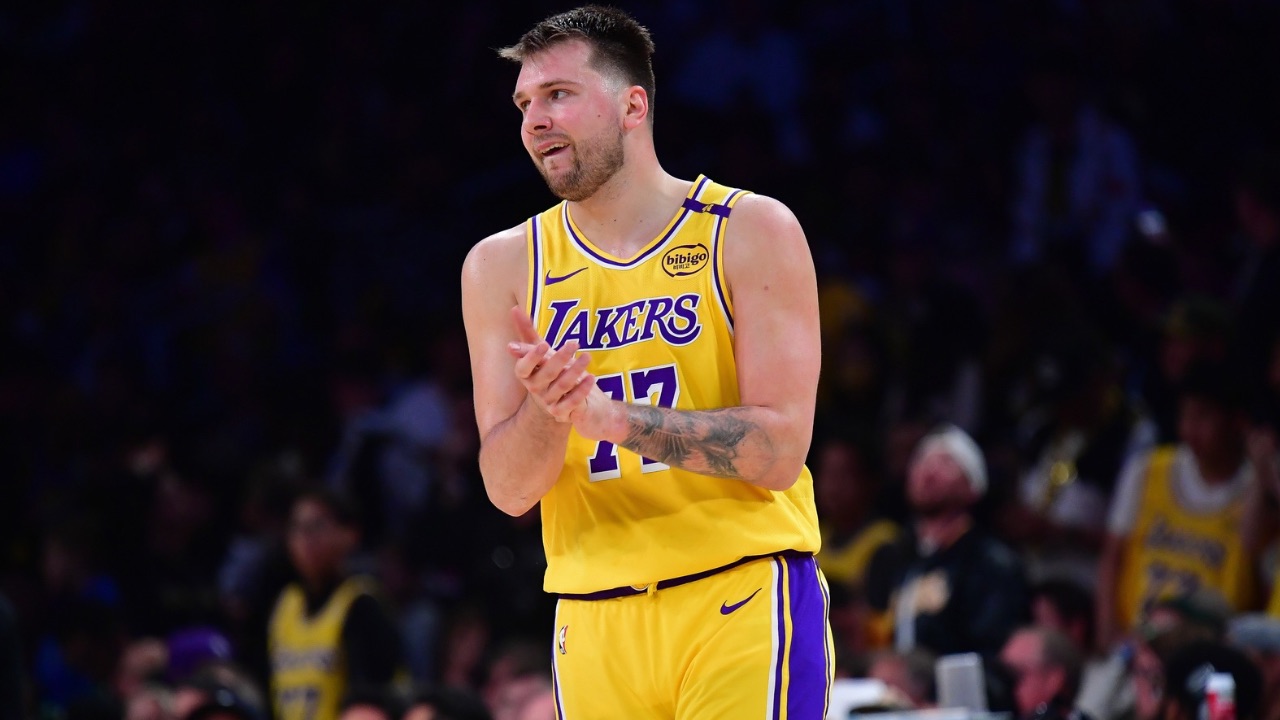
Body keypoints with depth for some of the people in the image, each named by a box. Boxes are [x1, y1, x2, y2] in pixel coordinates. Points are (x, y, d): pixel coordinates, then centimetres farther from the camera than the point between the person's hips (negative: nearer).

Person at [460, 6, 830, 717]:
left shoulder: (751, 231, -2)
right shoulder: (503, 266, 7)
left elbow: (780, 451, -11)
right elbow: (509, 490, 2)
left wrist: (609, 415, -22)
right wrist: (545, 409, -20)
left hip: (742, 604, -3)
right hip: (597, 622, 3)